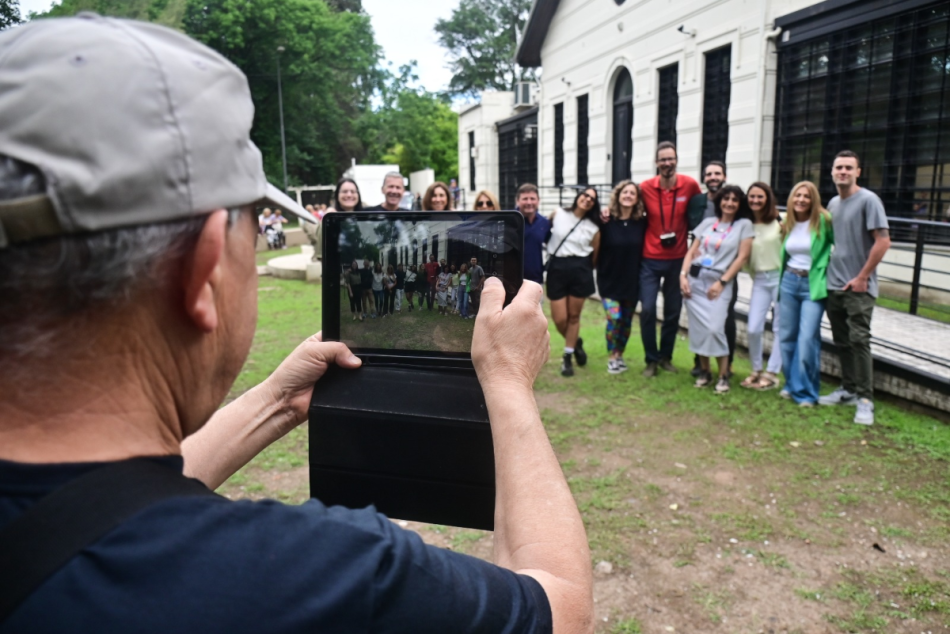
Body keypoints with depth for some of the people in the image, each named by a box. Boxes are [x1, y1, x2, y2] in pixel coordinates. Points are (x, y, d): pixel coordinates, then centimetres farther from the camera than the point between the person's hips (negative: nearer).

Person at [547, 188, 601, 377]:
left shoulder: (593, 228, 3)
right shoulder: (557, 215, 3)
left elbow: (595, 257, 9)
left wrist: (586, 270, 11)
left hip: (580, 271, 0)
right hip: (557, 269, 0)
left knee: (574, 316, 6)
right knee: (559, 319, -1)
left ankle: (567, 358, 20)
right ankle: (576, 343, 30)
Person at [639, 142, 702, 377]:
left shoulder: (690, 185, -7)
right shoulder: (645, 187, -7)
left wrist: (683, 232, 1)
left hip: (677, 259, 1)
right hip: (650, 259, -1)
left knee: (673, 312, 9)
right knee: (648, 309, -7)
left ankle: (665, 356, 27)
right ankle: (651, 359, 10)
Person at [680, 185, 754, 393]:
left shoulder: (744, 225, 4)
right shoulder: (708, 223, 13)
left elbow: (742, 257, -3)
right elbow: (691, 251, 12)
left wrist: (722, 282, -9)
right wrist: (683, 275, -2)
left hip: (720, 283, -3)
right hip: (695, 280, 3)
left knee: (715, 329, -15)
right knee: (698, 329, 2)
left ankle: (723, 376, -1)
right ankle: (705, 372, 17)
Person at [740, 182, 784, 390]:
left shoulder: (779, 223, -5)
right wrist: (752, 274, 4)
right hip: (759, 280, 3)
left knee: (779, 328, 3)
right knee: (753, 328, -4)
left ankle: (772, 374, 12)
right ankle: (756, 370, 15)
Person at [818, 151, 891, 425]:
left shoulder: (868, 200, -9)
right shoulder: (833, 203, 12)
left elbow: (883, 241, -14)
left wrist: (862, 277, -14)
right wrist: (828, 269, 10)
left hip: (858, 286, -7)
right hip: (834, 284, 7)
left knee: (859, 340, -8)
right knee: (842, 341, 12)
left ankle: (865, 399, -2)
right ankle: (848, 390, 24)